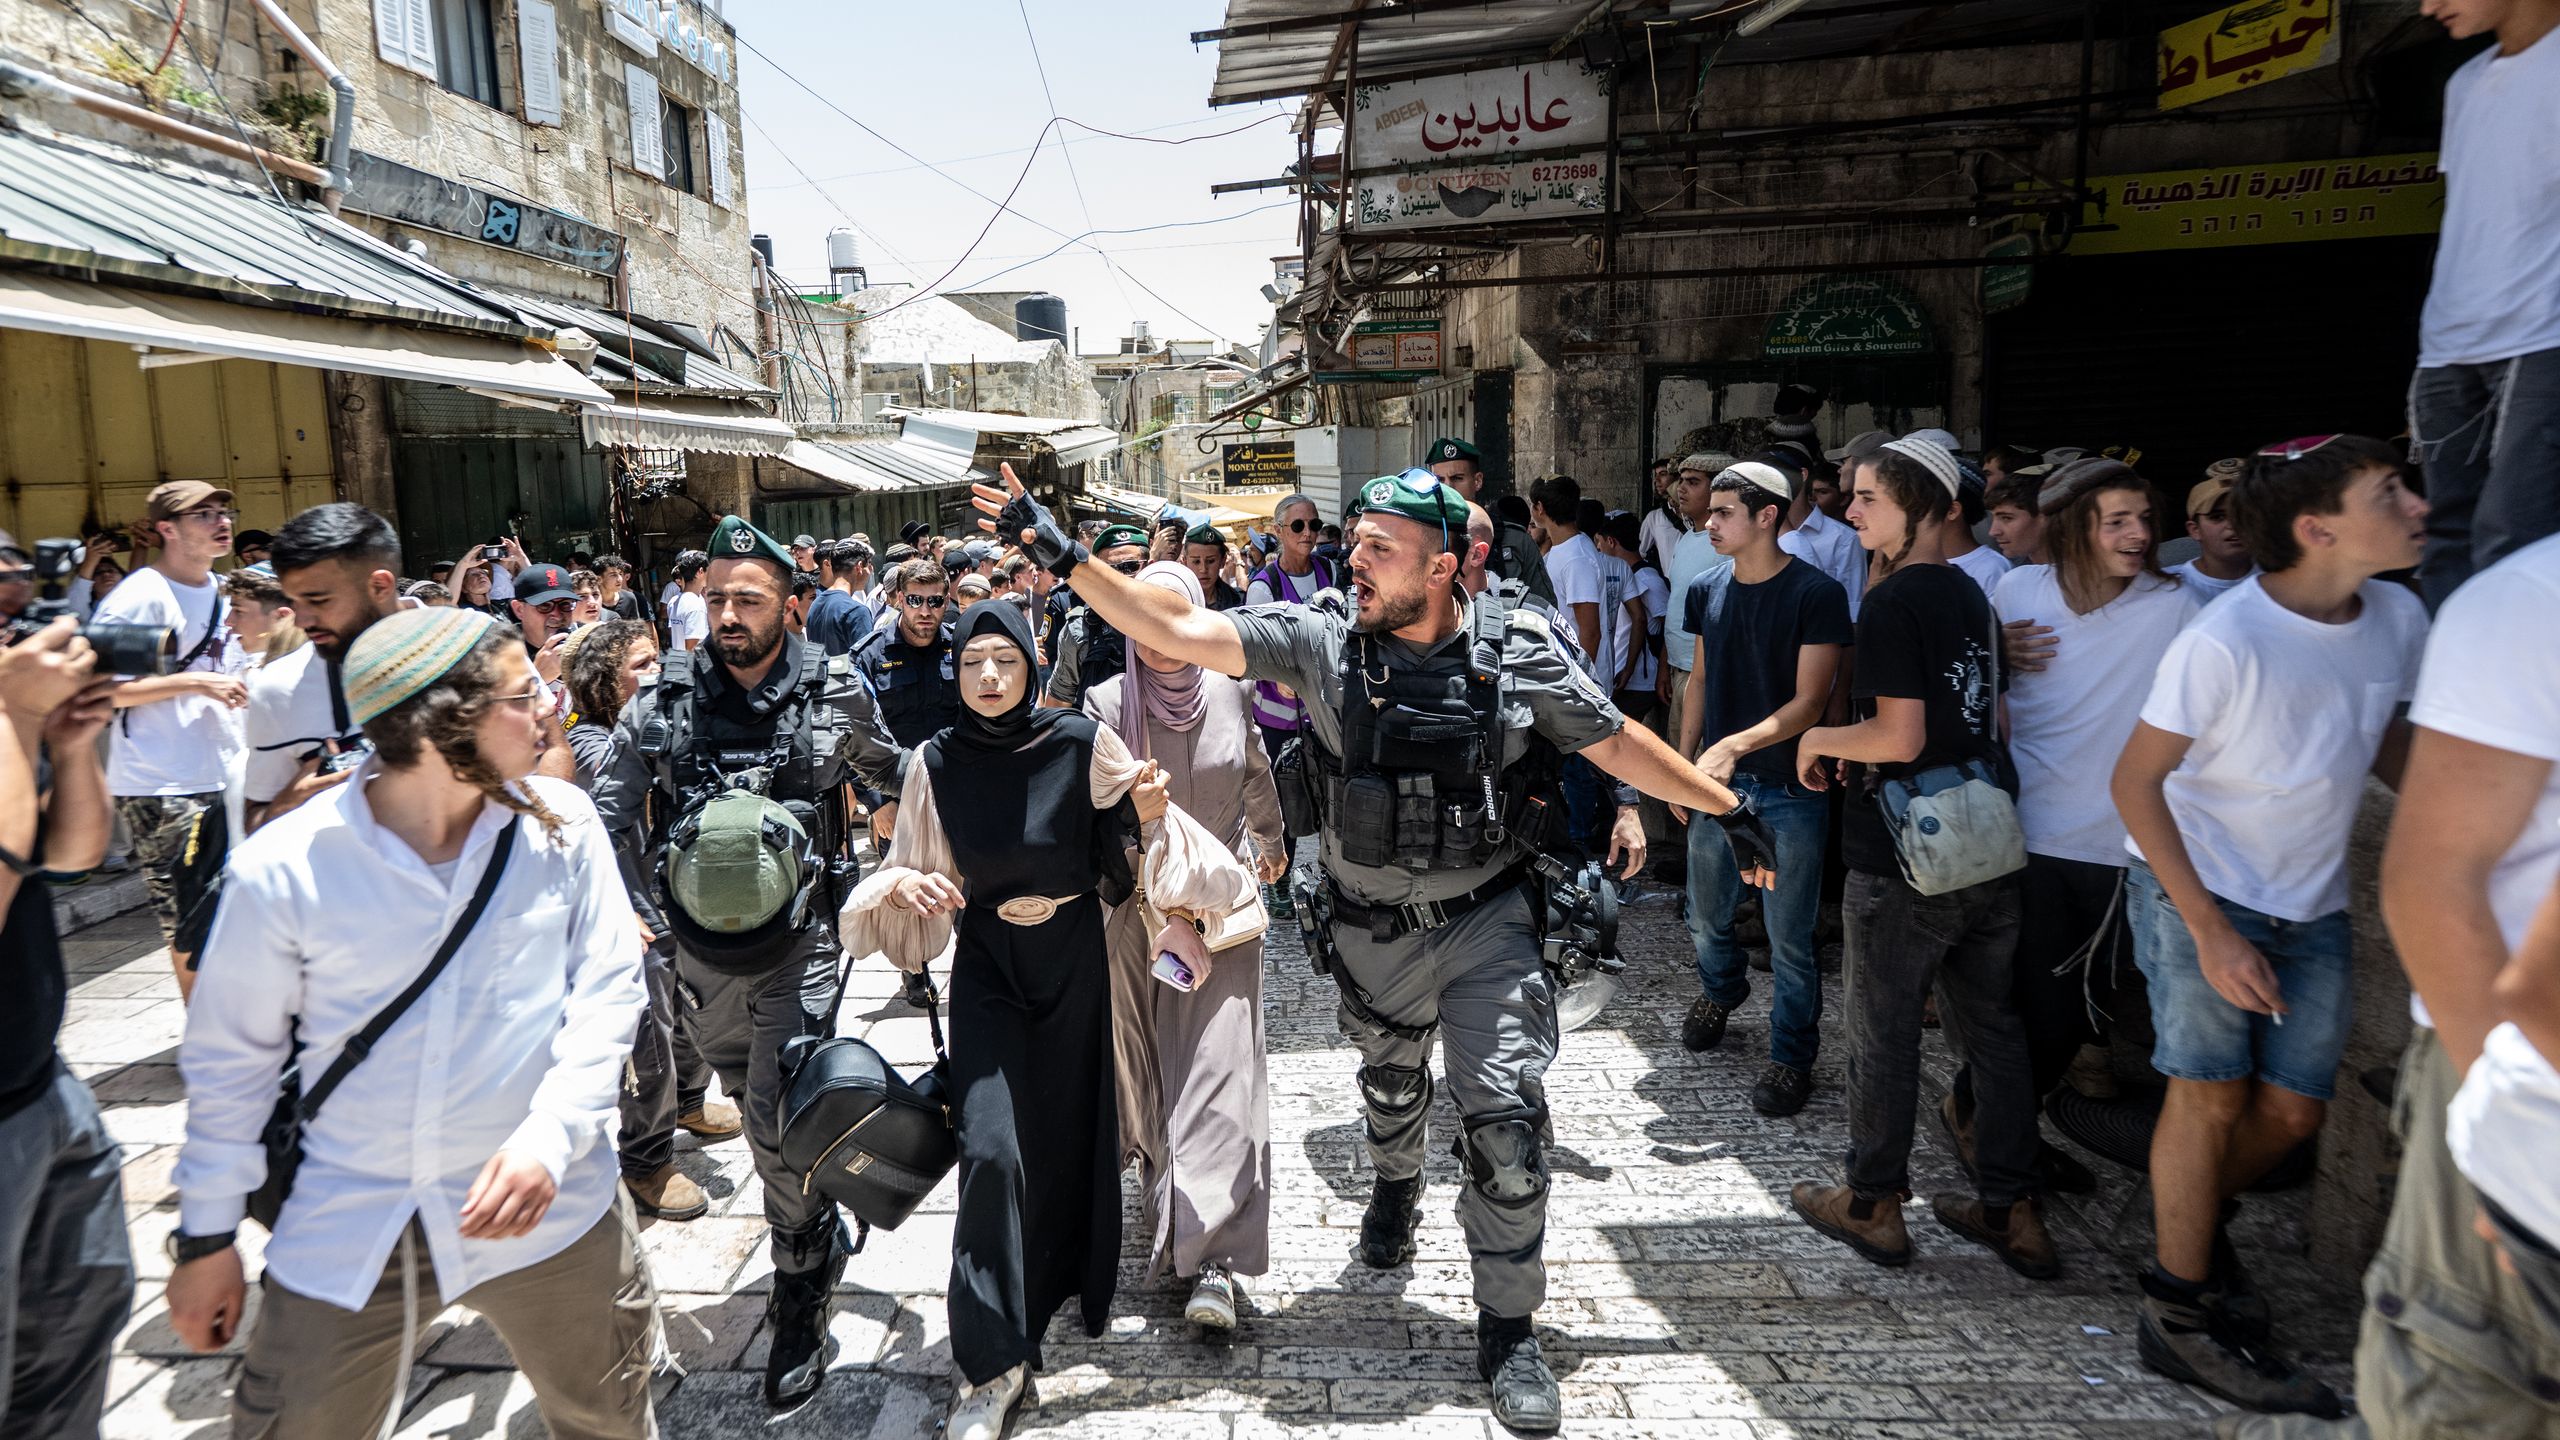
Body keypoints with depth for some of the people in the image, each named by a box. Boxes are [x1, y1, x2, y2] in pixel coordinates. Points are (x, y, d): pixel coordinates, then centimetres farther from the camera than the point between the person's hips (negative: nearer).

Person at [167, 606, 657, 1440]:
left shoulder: (562, 824, -9)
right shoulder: (281, 869, -13)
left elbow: (607, 989, -5)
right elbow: (231, 1057, 0)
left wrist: (550, 1136, -18)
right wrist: (207, 1234, 7)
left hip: (546, 1204, 1)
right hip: (346, 1228, -1)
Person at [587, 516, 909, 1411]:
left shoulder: (835, 694, -8)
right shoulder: (665, 701, -5)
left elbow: (896, 780, 9)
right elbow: (610, 812, 1)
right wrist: (646, 911, -7)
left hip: (797, 941, -3)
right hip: (702, 947, 4)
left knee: (780, 1124, -8)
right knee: (748, 1096, 20)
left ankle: (800, 1302, 15)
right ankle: (820, 1231, 48)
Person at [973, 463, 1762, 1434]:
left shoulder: (1518, 649, -12)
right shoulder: (1322, 639, -13)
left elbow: (1618, 743, -2)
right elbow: (1178, 631, -17)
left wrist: (1729, 807, 1)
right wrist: (1062, 556, -24)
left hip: (1486, 921, -1)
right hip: (1372, 932, 2)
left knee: (1507, 1120, -5)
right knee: (1390, 1086, 25)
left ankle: (1508, 1331, 15)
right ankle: (1395, 1187, 59)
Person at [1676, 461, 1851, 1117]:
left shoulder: (1817, 593, -13)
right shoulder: (1706, 590, 4)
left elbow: (1810, 702, -16)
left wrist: (1736, 744, -29)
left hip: (1790, 788, -5)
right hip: (1717, 782, 5)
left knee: (1789, 939, 4)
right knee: (1707, 919, 19)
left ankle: (1792, 1056, 23)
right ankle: (1722, 990, 49)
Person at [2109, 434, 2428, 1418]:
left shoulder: (2398, 618, -5)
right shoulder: (2227, 640, -24)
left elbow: (2388, 745, 14)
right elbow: (2136, 783, -20)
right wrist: (2210, 929, -21)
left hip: (2311, 905, 6)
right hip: (2195, 891, -6)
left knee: (2292, 1109, 8)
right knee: (2210, 1090, -4)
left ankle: (2194, 1227, 36)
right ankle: (2183, 1314, 12)